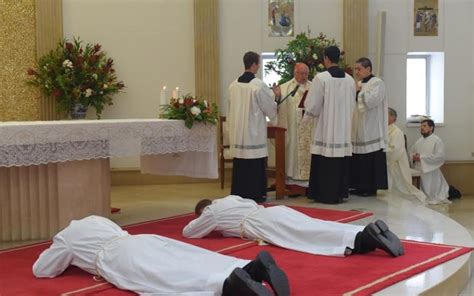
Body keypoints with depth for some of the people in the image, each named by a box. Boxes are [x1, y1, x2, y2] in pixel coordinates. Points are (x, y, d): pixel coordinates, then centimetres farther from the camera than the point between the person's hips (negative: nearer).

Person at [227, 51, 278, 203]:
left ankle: (239, 193, 17)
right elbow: (270, 108, -5)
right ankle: (255, 193, 7)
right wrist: (274, 97, 14)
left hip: (237, 129, 6)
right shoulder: (259, 85, -14)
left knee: (240, 163, 11)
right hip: (254, 130, -5)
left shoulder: (234, 85, 2)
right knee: (255, 164, 3)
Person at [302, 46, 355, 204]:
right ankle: (340, 193, 14)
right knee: (341, 160, 9)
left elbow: (312, 105, -9)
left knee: (325, 163, 1)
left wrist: (307, 115, 10)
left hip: (325, 128, -5)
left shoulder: (321, 78, -12)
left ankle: (325, 194, 3)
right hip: (344, 128, 5)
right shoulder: (349, 79, 4)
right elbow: (351, 105, 12)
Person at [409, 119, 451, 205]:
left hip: (430, 172, -6)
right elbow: (411, 152, 22)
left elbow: (439, 156, -17)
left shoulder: (437, 140, -6)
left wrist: (422, 157, -18)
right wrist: (413, 157, -4)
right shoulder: (419, 141, 15)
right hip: (418, 172, 6)